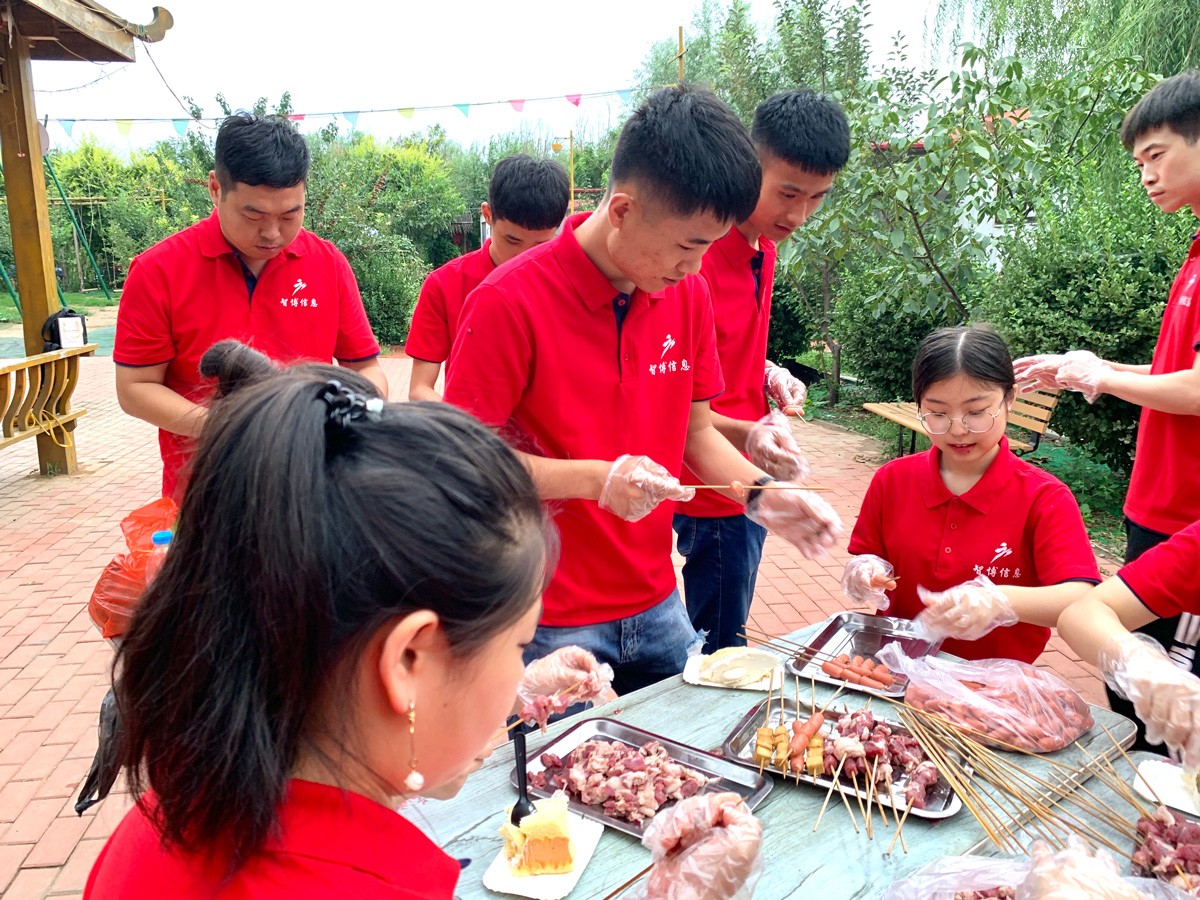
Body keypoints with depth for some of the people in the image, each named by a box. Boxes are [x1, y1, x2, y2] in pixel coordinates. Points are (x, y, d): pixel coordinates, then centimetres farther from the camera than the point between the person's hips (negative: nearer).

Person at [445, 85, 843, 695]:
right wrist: (597, 479, -25)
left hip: (656, 604, 6)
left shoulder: (688, 293, 1)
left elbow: (695, 430, 9)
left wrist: (760, 495, -8)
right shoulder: (507, 303, -19)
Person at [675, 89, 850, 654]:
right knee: (720, 647, 5)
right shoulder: (699, 253, -22)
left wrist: (770, 374, 2)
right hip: (714, 487, -9)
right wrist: (744, 434, -34)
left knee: (723, 633, 22)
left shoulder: (762, 249, 7)